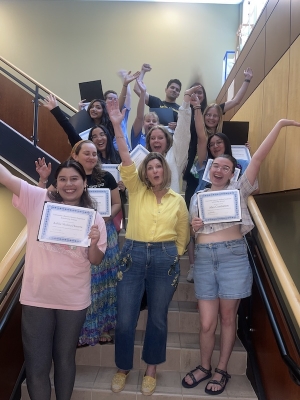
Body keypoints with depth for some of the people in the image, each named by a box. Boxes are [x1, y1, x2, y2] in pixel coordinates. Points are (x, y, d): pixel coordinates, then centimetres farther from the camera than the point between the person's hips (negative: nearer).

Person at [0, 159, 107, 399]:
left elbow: (96, 261, 0)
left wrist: (94, 243, -20)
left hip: (74, 299, 1)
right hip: (36, 296, -1)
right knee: (36, 364, 11)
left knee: (65, 359, 20)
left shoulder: (93, 217, 0)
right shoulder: (38, 200, -2)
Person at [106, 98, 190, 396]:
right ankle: (122, 368, 30)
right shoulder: (136, 191, 2)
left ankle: (150, 371, 34)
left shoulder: (177, 200, 5)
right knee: (125, 319, 4)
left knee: (158, 319, 12)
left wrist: (174, 258, 9)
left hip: (165, 259, 1)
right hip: (133, 255, 0)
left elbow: (182, 235, 13)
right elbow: (126, 160, -12)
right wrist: (117, 125, -21)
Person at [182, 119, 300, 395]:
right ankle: (204, 367, 29)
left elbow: (258, 158, 0)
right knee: (207, 322, 4)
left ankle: (222, 371, 27)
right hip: (204, 257, 2)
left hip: (233, 255, -2)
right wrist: (193, 226, -5)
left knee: (227, 318, 8)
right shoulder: (197, 197, 15)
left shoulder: (238, 190, 7)